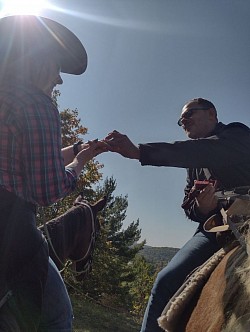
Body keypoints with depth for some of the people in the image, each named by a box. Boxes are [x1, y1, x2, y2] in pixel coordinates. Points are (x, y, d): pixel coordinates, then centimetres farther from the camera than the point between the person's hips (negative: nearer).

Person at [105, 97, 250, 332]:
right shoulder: (194, 162, 17)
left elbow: (208, 151, -26)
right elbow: (189, 207, 15)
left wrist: (138, 152, -34)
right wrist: (201, 207, -13)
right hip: (214, 228, 5)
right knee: (166, 280, -11)